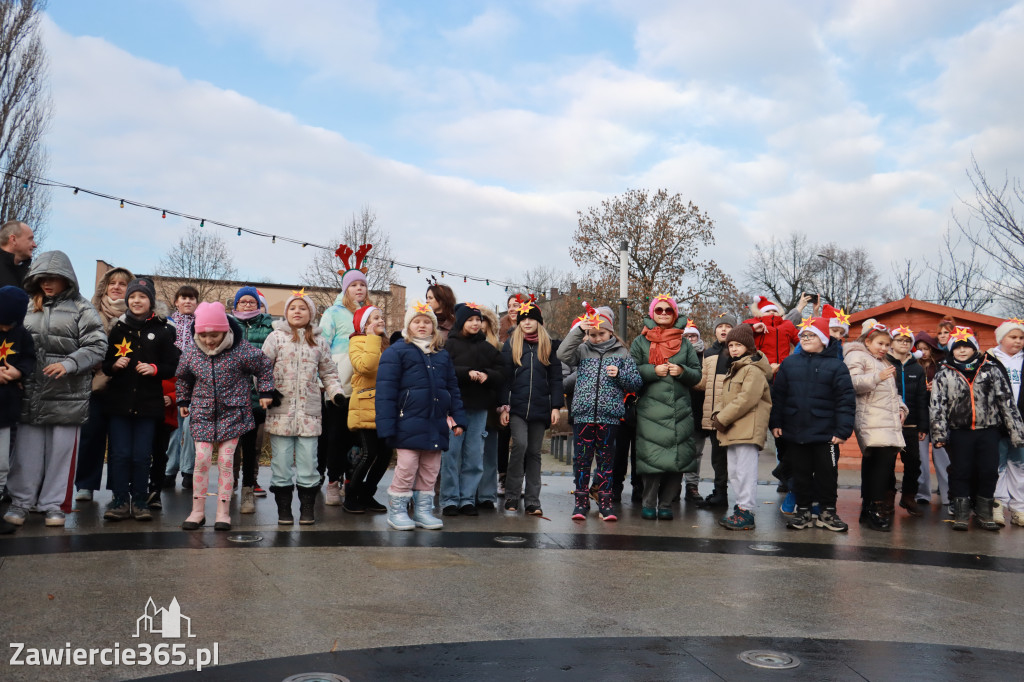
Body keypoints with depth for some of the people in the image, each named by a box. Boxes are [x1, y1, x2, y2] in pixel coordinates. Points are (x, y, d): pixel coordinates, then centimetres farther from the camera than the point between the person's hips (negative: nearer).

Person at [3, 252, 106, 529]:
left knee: (61, 451, 5)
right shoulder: (28, 307, 9)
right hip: (30, 392, 3)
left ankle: (54, 505, 15)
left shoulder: (81, 309, -1)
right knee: (27, 450, 6)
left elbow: (96, 345, -7)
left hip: (67, 394, -2)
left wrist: (68, 364, -18)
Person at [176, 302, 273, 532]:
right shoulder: (192, 354, -2)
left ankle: (223, 512, 9)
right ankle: (197, 511, 12)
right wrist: (183, 401, 21)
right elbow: (183, 378, 18)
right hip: (203, 415, 2)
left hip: (232, 414, -2)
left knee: (226, 461, -1)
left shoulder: (241, 350, -12)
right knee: (201, 460, -2)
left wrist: (265, 392, 1)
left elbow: (265, 367, 2)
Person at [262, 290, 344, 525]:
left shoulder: (319, 342, 12)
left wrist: (336, 393, 2)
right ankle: (284, 510, 13)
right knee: (281, 461, 2)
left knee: (308, 462, 3)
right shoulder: (276, 337, 5)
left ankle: (307, 509, 14)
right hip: (280, 411, -1)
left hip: (309, 412, 2)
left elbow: (329, 373, 17)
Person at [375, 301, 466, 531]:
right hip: (409, 423, -5)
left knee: (431, 469, 10)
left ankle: (423, 510, 22)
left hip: (436, 423, 5)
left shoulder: (442, 355, 16)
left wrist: (458, 419, 11)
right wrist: (387, 425, -13)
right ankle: (397, 511, 13)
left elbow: (453, 389, 19)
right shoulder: (396, 351, -2)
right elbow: (385, 390, -7)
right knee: (407, 467, -3)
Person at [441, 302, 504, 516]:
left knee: (474, 456, 6)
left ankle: (467, 499, 14)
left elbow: (501, 375, 8)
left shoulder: (488, 348, 14)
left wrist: (487, 375, -11)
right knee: (451, 454, -2)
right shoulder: (449, 345, 0)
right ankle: (449, 500, 8)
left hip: (479, 408, 4)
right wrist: (467, 373, -22)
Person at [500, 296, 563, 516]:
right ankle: (511, 496, -4)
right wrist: (504, 406, -4)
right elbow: (504, 377, 4)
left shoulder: (549, 346, 10)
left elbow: (555, 378, 9)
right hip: (517, 407, -2)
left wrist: (556, 406, 1)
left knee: (534, 452, 5)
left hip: (540, 407, 2)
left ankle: (533, 501, 9)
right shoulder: (511, 344, 7)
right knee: (520, 444, -16)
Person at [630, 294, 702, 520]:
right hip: (650, 409, -3)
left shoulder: (684, 344, 15)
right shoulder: (641, 342, 9)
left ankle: (665, 504, 13)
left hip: (680, 410, 3)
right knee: (652, 457, -7)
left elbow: (697, 373, 14)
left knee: (677, 457, 0)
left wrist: (682, 371, -6)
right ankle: (649, 504, 8)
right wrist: (653, 371, -11)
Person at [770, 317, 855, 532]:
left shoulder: (836, 365, -4)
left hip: (826, 433, -2)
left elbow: (846, 400, -7)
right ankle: (803, 510, 22)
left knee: (827, 473, 8)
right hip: (795, 431, 3)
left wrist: (843, 430, -12)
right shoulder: (790, 363, 5)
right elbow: (778, 395, 7)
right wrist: (776, 422, 3)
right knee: (801, 473, 11)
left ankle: (827, 512, 22)